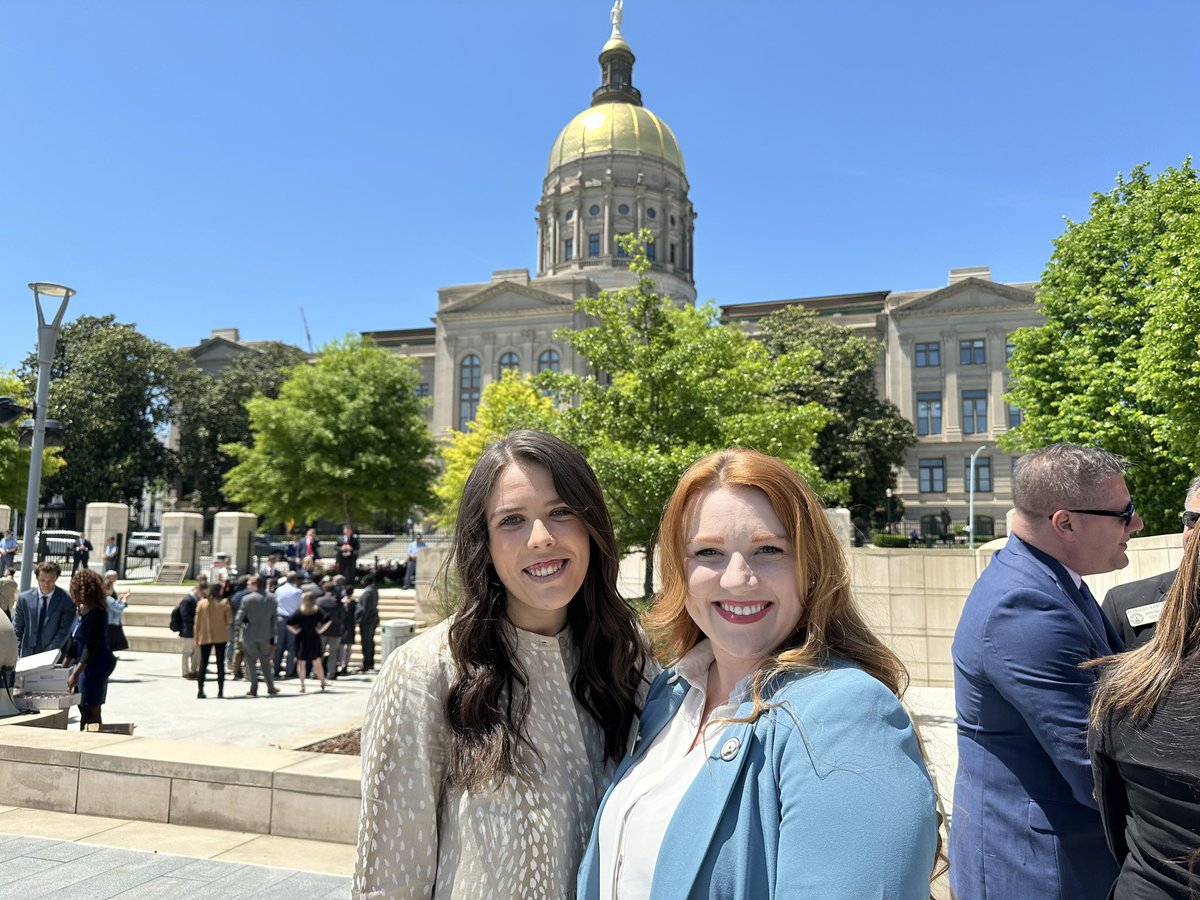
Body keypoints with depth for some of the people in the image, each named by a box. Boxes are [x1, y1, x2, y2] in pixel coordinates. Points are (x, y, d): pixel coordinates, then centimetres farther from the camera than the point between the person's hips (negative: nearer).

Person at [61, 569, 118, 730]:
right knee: (84, 709, 13)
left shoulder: (96, 613, -18)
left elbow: (91, 647, -22)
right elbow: (74, 640, 17)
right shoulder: (82, 610, 10)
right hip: (85, 664, 9)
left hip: (96, 665, -9)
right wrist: (64, 667, 18)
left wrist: (76, 673, -24)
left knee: (91, 711, -4)